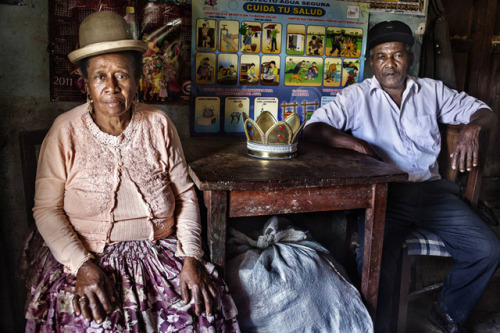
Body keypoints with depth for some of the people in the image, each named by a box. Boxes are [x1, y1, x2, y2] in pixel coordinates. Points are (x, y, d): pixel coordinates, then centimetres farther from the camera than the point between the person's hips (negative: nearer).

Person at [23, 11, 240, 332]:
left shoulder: (158, 125, 1)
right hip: (85, 253, -1)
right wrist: (83, 266, -16)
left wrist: (191, 258, -8)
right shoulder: (66, 131, -3)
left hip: (161, 250, 2)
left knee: (205, 307, -17)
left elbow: (185, 193, 3)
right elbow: (47, 208, -2)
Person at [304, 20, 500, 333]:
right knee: (376, 261, -28)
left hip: (431, 189, 4)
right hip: (384, 194, -4)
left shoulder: (432, 90, 13)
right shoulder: (358, 96, 3)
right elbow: (313, 127, -9)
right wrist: (354, 143, -25)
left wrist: (473, 126, -9)